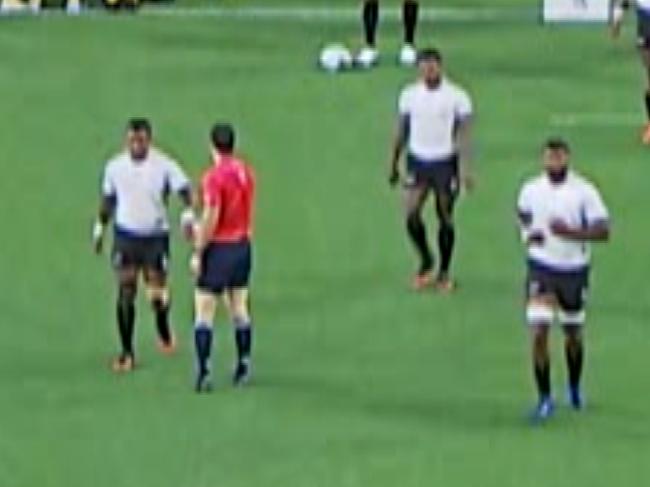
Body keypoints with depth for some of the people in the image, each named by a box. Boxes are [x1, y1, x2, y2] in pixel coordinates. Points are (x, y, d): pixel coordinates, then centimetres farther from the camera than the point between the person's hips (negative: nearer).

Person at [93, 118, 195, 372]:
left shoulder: (164, 165, -9)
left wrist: (188, 215, -30)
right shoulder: (115, 167, 0)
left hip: (156, 236, -2)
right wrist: (99, 228, 17)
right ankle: (127, 352, 4)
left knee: (157, 295, -2)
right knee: (125, 294, -5)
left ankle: (164, 329, 32)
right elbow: (108, 199, 14)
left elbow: (184, 190, -12)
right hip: (125, 236, 2)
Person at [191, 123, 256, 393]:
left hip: (219, 248, -7)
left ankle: (203, 373, -9)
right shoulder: (246, 172, 5)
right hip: (243, 245, 7)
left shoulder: (214, 176, -17)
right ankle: (243, 367, 20)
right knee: (240, 308, 16)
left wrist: (198, 253, -12)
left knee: (204, 311, -3)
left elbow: (210, 219, -19)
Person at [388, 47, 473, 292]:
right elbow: (402, 131, 12)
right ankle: (425, 263, 14)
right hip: (418, 160, 2)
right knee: (411, 214, -9)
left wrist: (465, 168, -18)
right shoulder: (409, 95, 3)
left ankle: (444, 272, 18)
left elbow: (463, 134, -9)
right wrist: (394, 164, 14)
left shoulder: (457, 96, -7)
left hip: (445, 162, -2)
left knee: (445, 217, 4)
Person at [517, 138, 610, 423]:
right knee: (538, 333, -12)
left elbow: (603, 231, -14)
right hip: (542, 268, 0)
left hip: (574, 269, 0)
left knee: (573, 334, 14)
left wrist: (570, 232, -28)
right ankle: (545, 399, -4)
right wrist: (528, 234, -1)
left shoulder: (584, 191, -10)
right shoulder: (530, 190, -2)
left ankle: (575, 388, 39)